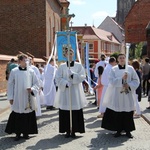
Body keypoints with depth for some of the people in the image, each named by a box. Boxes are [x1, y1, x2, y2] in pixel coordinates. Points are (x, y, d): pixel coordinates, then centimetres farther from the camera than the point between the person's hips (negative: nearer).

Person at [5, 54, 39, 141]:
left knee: (28, 116, 4)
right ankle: (18, 133, 14)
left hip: (28, 98, 1)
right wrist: (10, 97, 0)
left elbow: (36, 83, 5)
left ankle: (26, 132, 17)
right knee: (17, 116, 2)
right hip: (17, 99, -1)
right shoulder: (14, 71, -1)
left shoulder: (31, 71, 1)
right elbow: (10, 85, 3)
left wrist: (32, 89, -15)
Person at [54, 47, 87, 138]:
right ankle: (67, 130, 8)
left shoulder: (79, 65, 7)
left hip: (75, 92, 0)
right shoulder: (62, 66, 7)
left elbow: (83, 76, -3)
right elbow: (58, 78, 0)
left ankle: (74, 130, 5)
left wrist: (73, 75, -16)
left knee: (76, 112, -3)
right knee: (65, 112, -1)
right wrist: (66, 83, -15)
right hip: (64, 91, 0)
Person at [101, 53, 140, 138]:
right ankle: (118, 130, 13)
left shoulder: (130, 69, 5)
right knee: (117, 114, 0)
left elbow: (136, 80, 5)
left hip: (127, 95, 1)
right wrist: (122, 79, -19)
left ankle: (128, 131, 14)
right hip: (117, 95, 0)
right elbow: (112, 81, -7)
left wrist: (129, 85, -12)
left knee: (128, 113, 2)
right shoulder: (114, 69, 3)